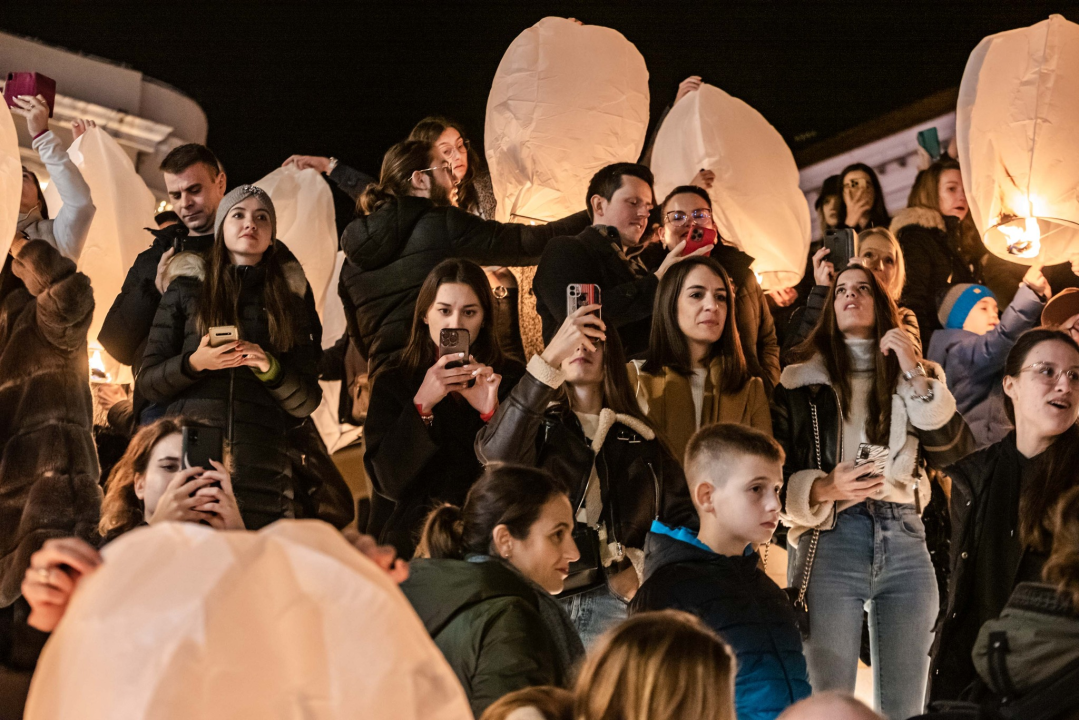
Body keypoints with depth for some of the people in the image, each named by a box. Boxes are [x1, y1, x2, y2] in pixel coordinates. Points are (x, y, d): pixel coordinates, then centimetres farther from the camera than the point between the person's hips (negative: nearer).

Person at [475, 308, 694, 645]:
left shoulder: (639, 438, 21)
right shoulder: (536, 424, 12)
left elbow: (682, 514, 20)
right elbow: (495, 453, -12)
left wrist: (641, 569, 1)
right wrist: (551, 357, -17)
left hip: (611, 596, 2)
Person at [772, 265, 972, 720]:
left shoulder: (918, 378, 19)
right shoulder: (801, 383, 10)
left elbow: (952, 451, 2)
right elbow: (773, 473, 6)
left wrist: (914, 374, -4)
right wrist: (823, 490, -13)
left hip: (904, 541, 2)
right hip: (829, 539, -2)